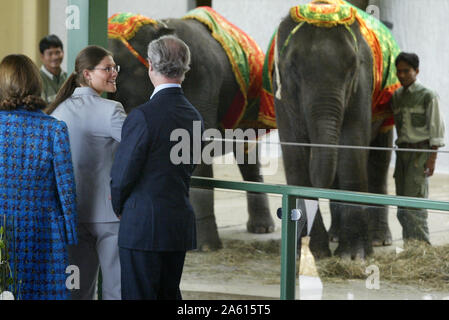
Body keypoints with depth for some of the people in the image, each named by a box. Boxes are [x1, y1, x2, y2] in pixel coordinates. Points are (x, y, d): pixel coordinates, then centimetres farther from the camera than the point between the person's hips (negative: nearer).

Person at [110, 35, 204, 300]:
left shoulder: (143, 116, -16)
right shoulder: (194, 116, 7)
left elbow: (123, 175, -11)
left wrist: (119, 208, 7)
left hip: (144, 227, -7)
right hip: (181, 226, 7)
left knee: (139, 295, -2)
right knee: (169, 295, 14)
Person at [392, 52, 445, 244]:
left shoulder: (427, 96, -5)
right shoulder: (396, 97, 14)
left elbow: (436, 128, -7)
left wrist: (432, 158, -13)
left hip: (420, 151, -7)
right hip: (402, 151, 7)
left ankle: (422, 245, -11)